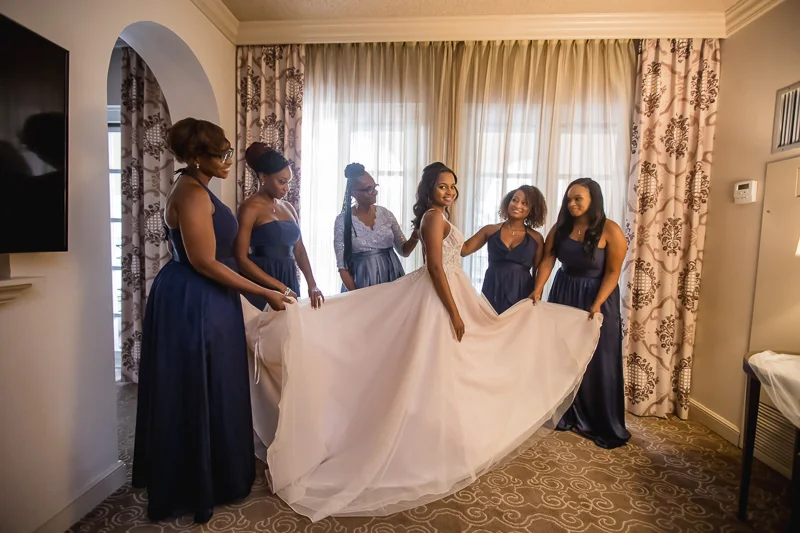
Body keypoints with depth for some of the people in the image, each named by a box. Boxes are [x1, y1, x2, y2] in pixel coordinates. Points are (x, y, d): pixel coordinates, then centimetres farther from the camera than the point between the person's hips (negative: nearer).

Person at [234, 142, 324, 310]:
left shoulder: (288, 207, 12)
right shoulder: (250, 208, -8)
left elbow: (299, 250, 10)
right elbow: (241, 259, -14)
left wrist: (312, 285, -3)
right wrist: (281, 287, -16)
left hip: (290, 282, 6)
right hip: (262, 286, -6)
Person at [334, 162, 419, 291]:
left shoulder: (385, 214, 1)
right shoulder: (342, 220, -7)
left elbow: (404, 251, 5)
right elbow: (342, 266, -6)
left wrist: (415, 236, -14)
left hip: (392, 279, 3)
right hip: (362, 283, -3)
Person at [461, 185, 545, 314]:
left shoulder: (536, 238, 4)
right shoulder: (490, 230, 4)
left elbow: (538, 274, 7)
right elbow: (464, 249, -2)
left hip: (521, 294, 0)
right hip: (492, 292, 0)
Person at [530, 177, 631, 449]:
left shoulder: (610, 231, -14)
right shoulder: (560, 227, -2)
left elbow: (613, 272, -14)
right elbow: (548, 259, -5)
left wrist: (597, 305, -21)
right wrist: (538, 290, -16)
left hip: (597, 297, -4)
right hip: (563, 294, 4)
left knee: (597, 361, 3)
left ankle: (604, 425, 18)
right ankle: (565, 415, 24)